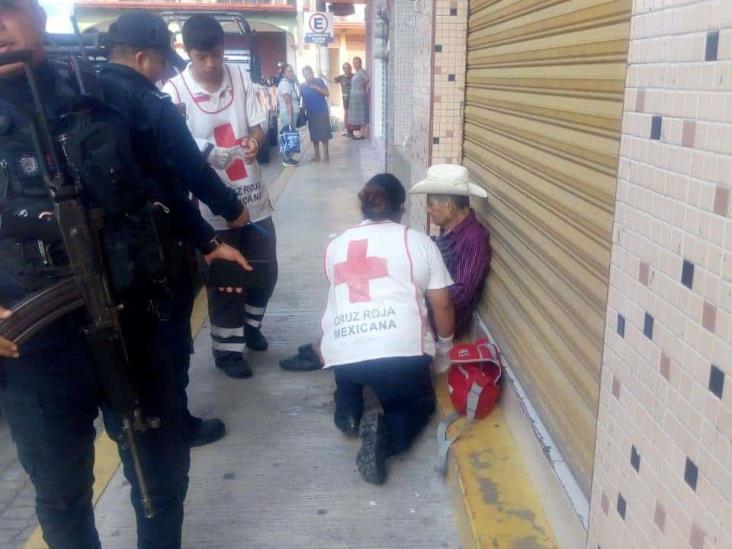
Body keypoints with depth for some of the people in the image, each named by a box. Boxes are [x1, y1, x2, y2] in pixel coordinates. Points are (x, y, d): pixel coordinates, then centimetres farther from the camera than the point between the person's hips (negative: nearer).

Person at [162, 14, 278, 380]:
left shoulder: (241, 77, 1)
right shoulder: (174, 91, -12)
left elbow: (258, 125, 3)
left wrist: (254, 140, -19)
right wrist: (206, 154, -32)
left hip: (252, 194, 5)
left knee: (266, 269, 15)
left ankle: (250, 324, 40)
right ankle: (227, 348, 24)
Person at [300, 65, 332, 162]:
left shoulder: (319, 81, -3)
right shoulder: (302, 86, 2)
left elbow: (327, 93, -8)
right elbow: (303, 100, 8)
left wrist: (317, 88, -20)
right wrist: (302, 110, -4)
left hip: (323, 112, -2)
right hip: (311, 114, 2)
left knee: (325, 133, -1)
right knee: (314, 135, 5)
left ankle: (326, 154, 8)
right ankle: (317, 155, 14)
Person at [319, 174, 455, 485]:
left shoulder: (336, 244, 17)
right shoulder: (418, 241, 9)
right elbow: (442, 305, 9)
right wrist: (445, 346, 26)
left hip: (341, 353, 4)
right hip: (402, 350, -3)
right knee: (419, 405, 24)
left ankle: (348, 411, 13)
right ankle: (385, 432, -9)